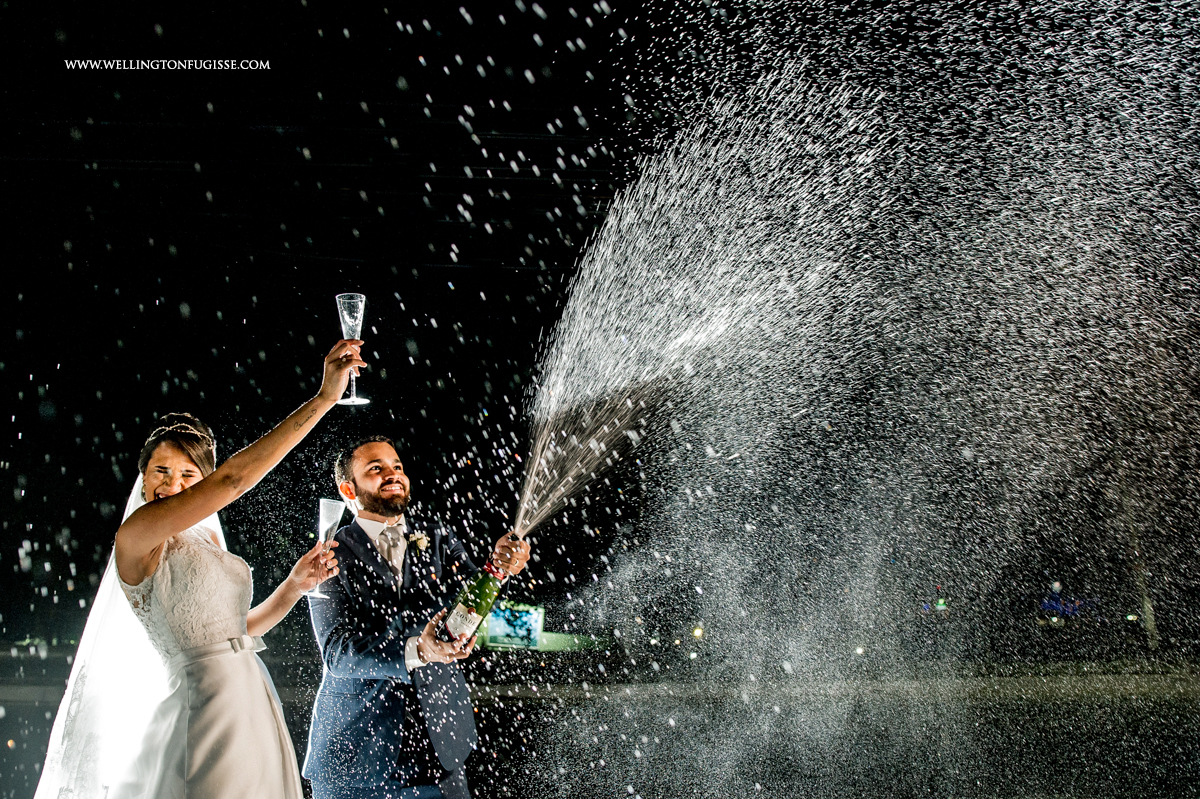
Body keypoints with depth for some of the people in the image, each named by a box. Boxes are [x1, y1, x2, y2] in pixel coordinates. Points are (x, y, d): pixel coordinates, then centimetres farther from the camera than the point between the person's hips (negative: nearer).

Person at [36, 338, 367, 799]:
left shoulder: (206, 542, 13)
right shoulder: (137, 536, -11)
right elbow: (234, 479, -19)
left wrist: (296, 584, 3)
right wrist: (324, 398, -18)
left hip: (252, 708, 8)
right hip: (208, 718, -8)